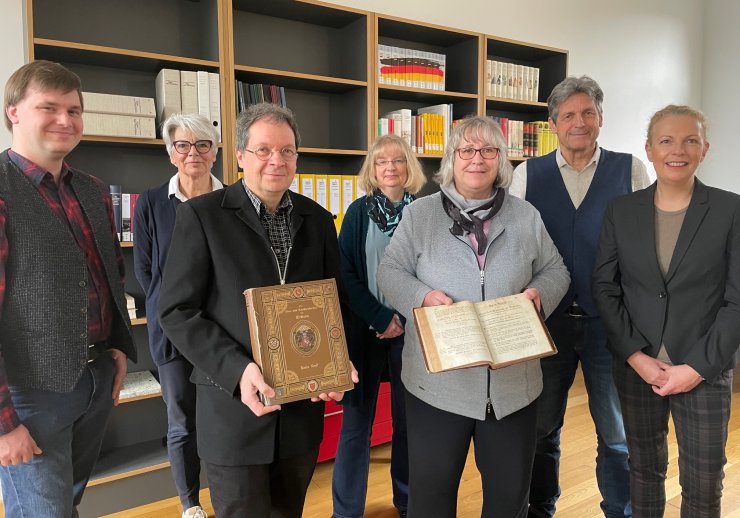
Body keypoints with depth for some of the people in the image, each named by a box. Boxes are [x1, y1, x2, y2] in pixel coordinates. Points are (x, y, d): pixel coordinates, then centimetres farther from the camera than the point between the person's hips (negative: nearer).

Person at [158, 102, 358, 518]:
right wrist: (237, 370, -20)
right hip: (235, 408, -4)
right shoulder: (201, 215, -7)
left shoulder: (318, 219, 7)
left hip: (304, 406, 4)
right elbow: (177, 311, -9)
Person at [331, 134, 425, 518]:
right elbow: (345, 273, -2)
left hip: (412, 329, 1)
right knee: (356, 422, 3)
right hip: (365, 327, 0)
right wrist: (381, 318, -10)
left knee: (408, 419, 10)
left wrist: (405, 319, -9)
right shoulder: (359, 212, 2)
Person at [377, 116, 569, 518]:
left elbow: (556, 271, 13)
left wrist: (540, 292, -9)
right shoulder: (419, 214, 0)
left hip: (512, 382, 2)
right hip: (438, 380, -2)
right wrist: (422, 296, -18)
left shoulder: (526, 217, 7)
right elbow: (390, 272, 1)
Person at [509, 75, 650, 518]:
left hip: (610, 321, -1)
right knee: (542, 428, 15)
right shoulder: (527, 174, 2)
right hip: (546, 319, 1)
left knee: (618, 434, 11)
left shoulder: (631, 170, 1)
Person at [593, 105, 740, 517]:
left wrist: (697, 367, -12)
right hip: (635, 369, 1)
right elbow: (604, 289, 0)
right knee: (644, 471, 16)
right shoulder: (621, 211, 1)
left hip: (705, 373, -1)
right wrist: (636, 356, -9)